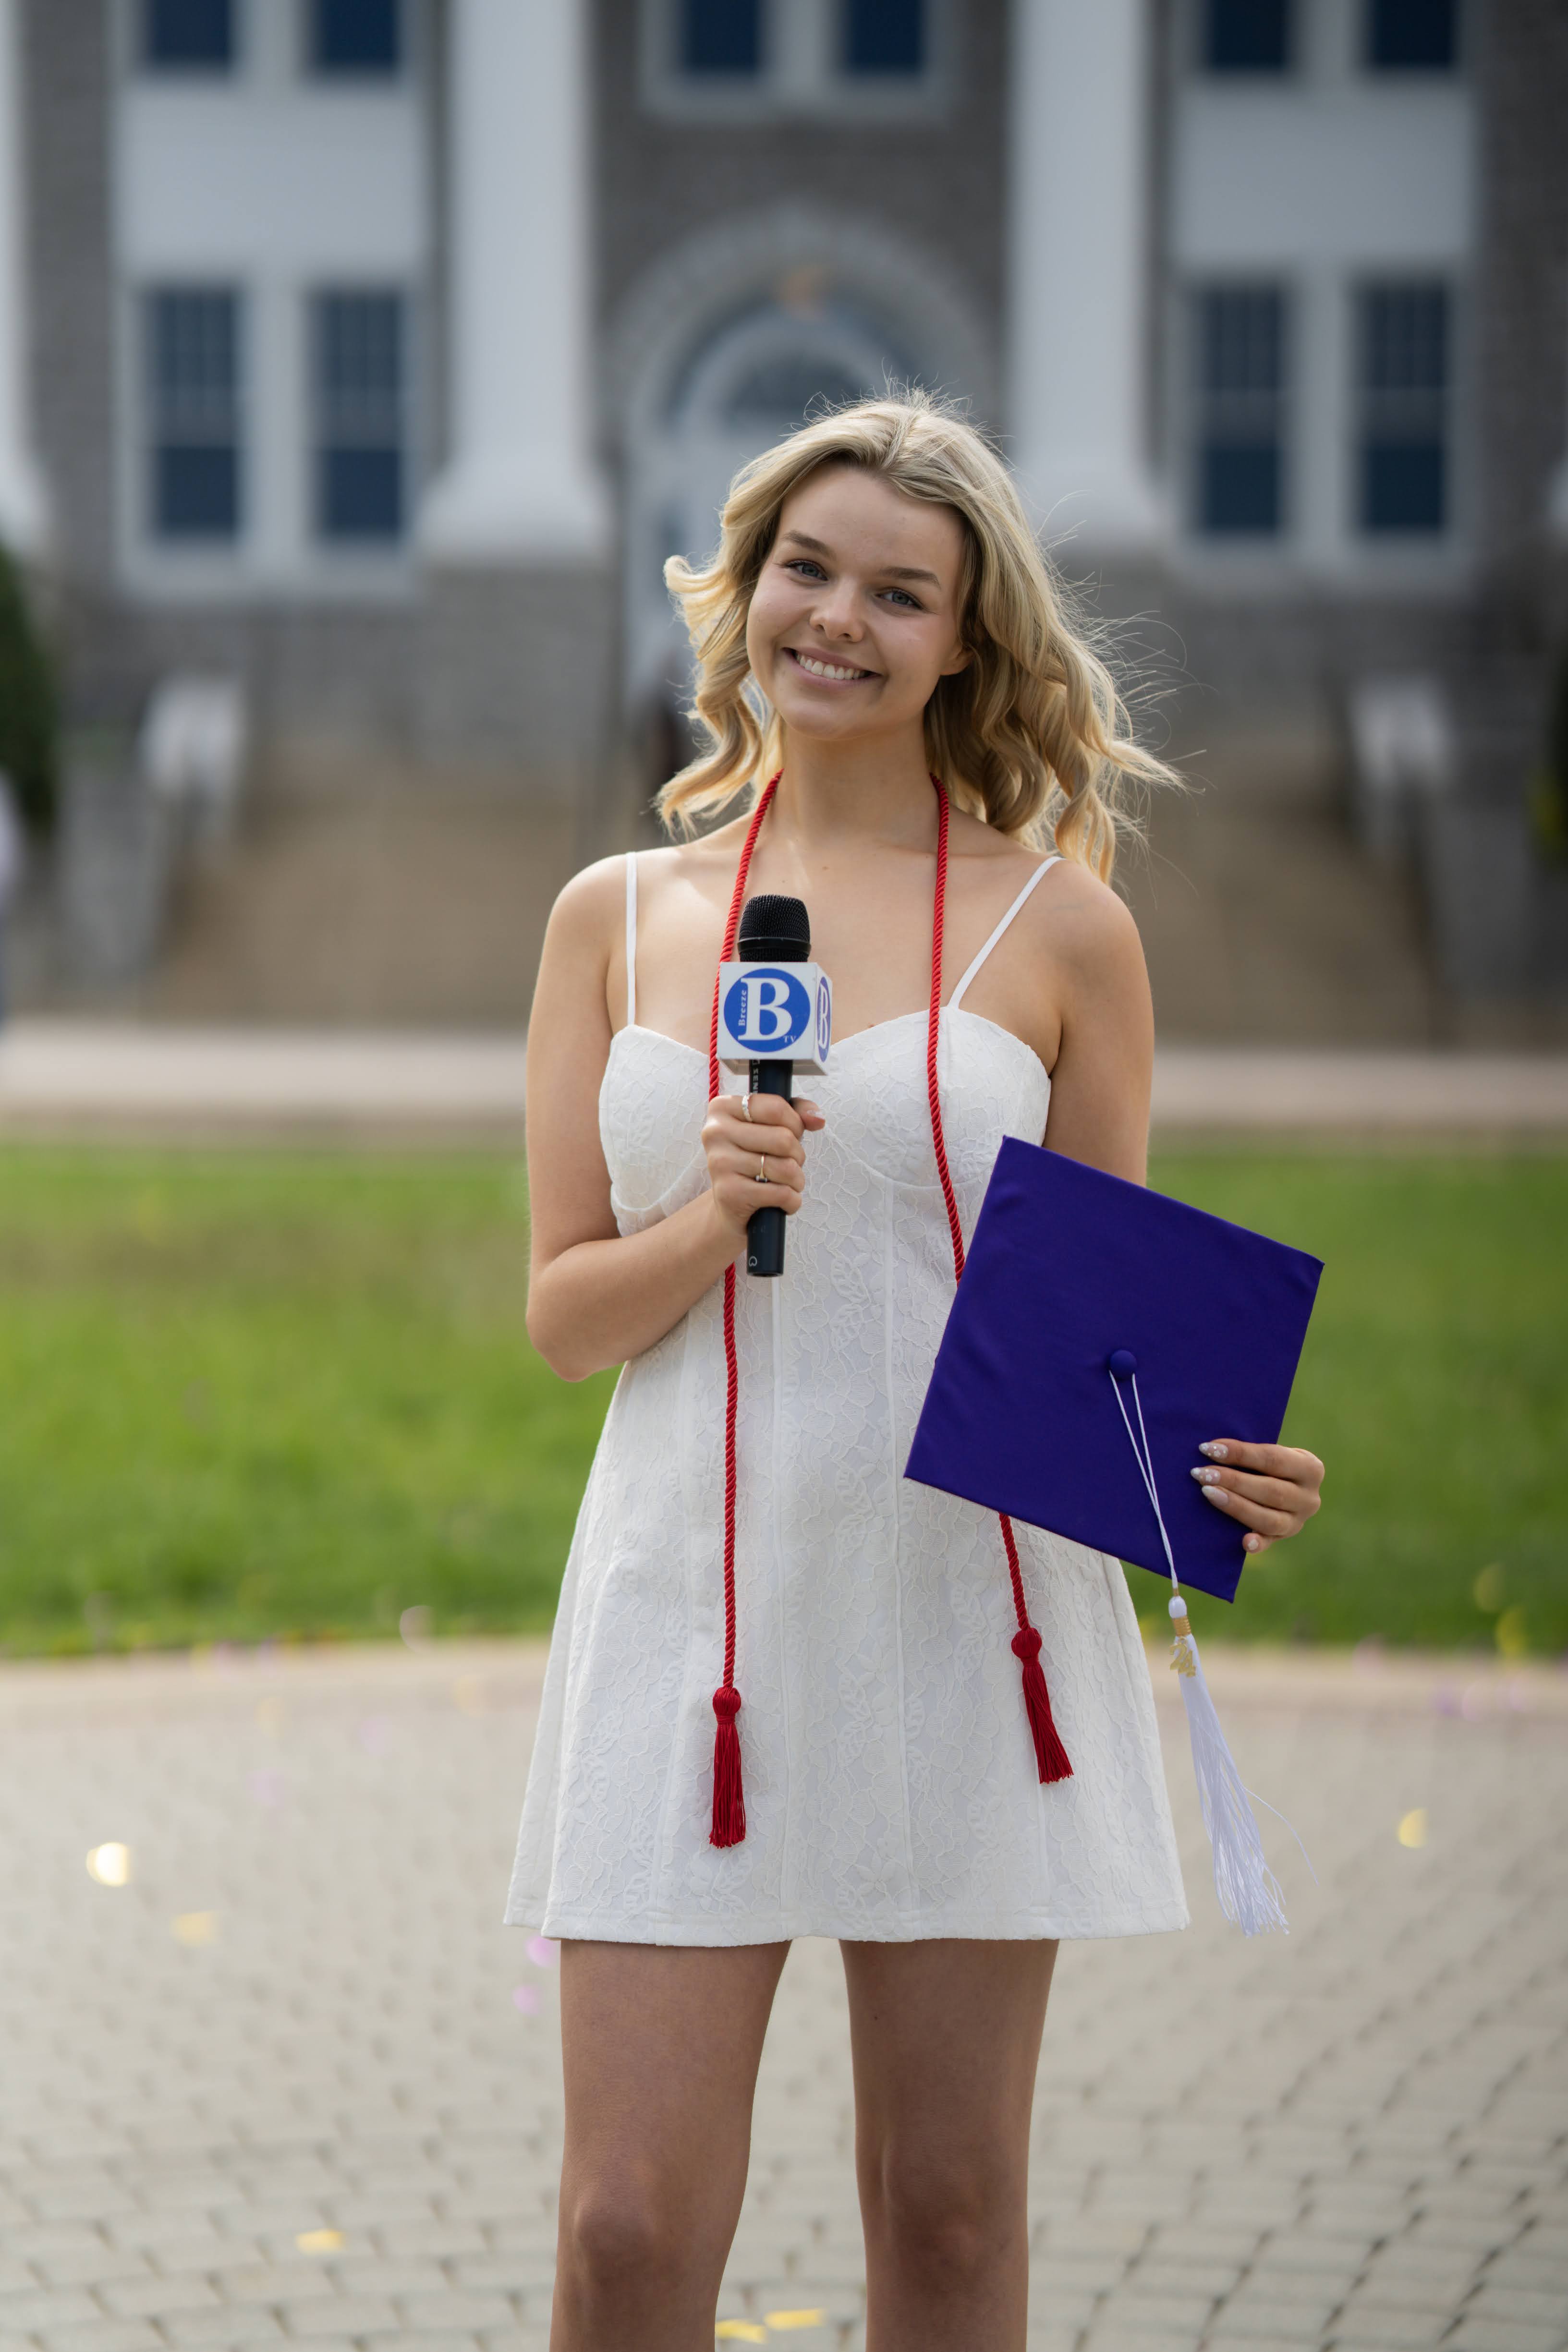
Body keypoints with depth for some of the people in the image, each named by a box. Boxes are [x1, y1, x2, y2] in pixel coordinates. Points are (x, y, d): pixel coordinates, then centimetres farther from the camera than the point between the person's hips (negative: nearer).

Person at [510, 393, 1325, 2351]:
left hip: (972, 1602, -1)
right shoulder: (618, 917, 9)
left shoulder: (1060, 927, 3)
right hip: (697, 1592, 1)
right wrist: (712, 1219, -13)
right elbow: (563, 1313, 7)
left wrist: (1224, 1463, -12)